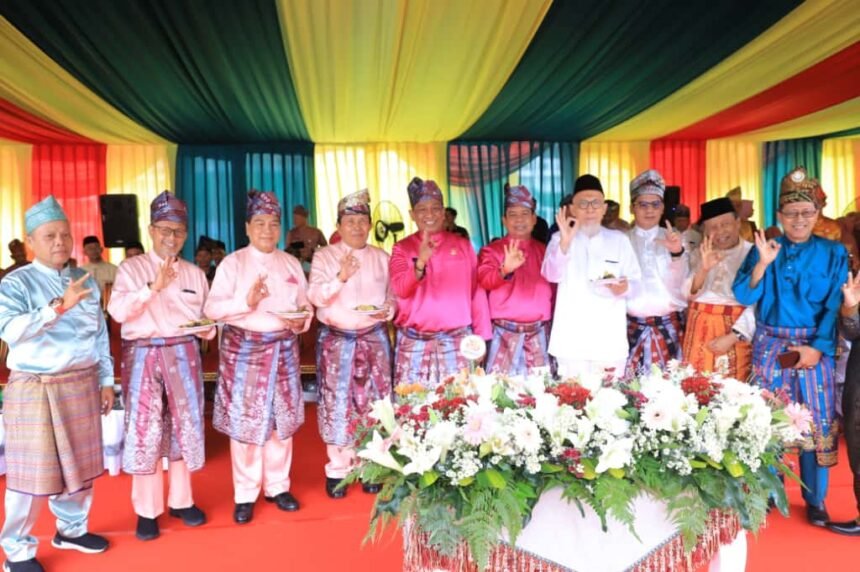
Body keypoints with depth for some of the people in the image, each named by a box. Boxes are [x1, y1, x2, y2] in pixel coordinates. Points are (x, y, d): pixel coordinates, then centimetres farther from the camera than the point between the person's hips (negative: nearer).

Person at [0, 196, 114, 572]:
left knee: (80, 463, 16)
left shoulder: (87, 281, 6)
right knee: (33, 471, 3)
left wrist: (106, 380, 9)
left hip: (82, 385, 5)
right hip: (35, 390, -5)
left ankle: (71, 528, 36)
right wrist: (59, 306, -34)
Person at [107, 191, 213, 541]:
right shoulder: (131, 269, 1)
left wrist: (204, 327, -10)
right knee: (145, 430, 0)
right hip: (143, 355, -3)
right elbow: (117, 312, -13)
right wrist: (152, 287, -24)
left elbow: (207, 322, 13)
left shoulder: (195, 274, 10)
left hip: (184, 354, 3)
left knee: (185, 427, 8)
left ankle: (181, 500, 22)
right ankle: (146, 510, 13)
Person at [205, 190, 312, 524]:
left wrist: (301, 320, -11)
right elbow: (211, 309, -9)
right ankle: (245, 495, 17)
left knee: (282, 418, 9)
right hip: (243, 349, -3)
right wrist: (246, 301, -23)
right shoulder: (232, 263, -3)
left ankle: (277, 486, 25)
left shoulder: (291, 264, 9)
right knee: (244, 421, 2)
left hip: (284, 349, 4)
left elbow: (306, 305, 10)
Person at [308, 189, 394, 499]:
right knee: (338, 402, 1)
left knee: (373, 401, 5)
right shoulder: (324, 256, 0)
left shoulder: (381, 257, 10)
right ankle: (338, 468, 15)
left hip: (374, 338, 3)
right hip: (337, 339, -2)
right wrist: (341, 277, -27)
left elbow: (392, 295, 12)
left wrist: (388, 310, -10)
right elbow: (316, 297, -12)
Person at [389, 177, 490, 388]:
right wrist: (420, 262, -30)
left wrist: (481, 337, 4)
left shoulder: (462, 245, 7)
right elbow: (401, 290, -12)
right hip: (415, 343, 0)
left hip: (457, 341, 1)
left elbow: (477, 293, 7)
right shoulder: (402, 248, 3)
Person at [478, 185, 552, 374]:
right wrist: (505, 270, -38)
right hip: (505, 335, -3)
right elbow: (484, 280, -20)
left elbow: (553, 291, 17)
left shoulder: (544, 251, 12)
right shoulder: (492, 251, -1)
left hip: (539, 335, 4)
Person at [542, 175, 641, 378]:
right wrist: (565, 241, -25)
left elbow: (635, 281, 7)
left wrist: (625, 287, -16)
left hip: (609, 337, 1)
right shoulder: (560, 239, 7)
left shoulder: (620, 239, 12)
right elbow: (552, 275, -11)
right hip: (572, 338, -1)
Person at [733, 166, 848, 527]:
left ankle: (815, 500, 17)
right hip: (770, 346, 1)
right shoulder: (764, 249, 3)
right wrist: (763, 263, -19)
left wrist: (818, 347, -12)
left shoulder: (833, 253, 2)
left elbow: (835, 306, -3)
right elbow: (744, 296, -6)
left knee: (816, 422, 3)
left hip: (814, 347, 0)